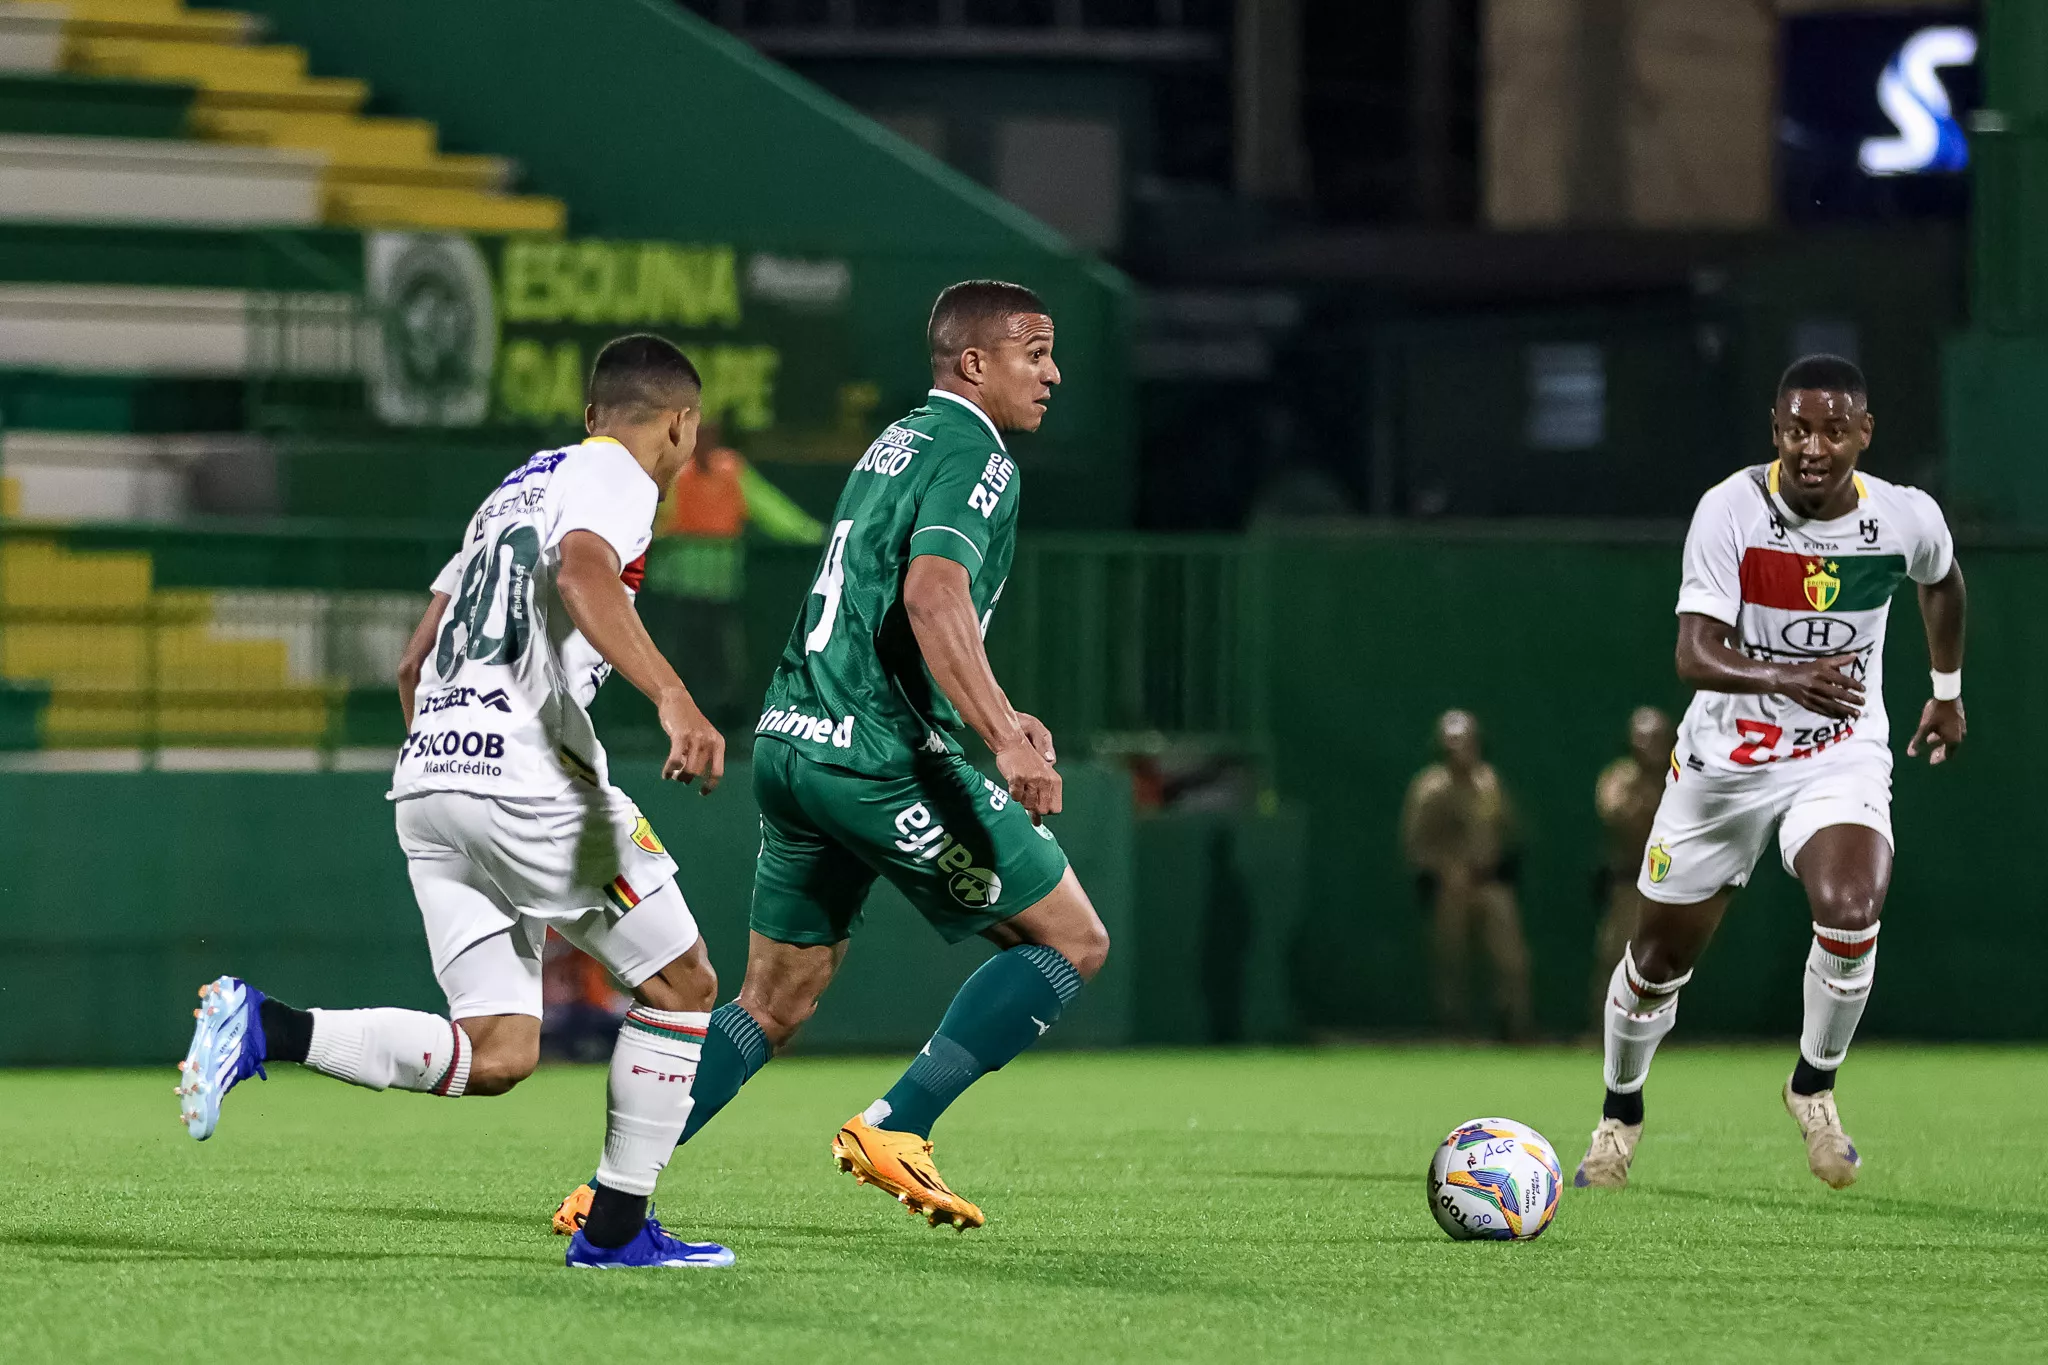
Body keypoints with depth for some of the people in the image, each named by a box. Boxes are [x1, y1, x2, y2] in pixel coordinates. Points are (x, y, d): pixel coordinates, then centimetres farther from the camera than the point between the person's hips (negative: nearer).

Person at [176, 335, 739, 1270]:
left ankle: (264, 1028, -12)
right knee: (681, 987, 7)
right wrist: (672, 697, -35)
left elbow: (414, 668, 29)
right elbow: (582, 571, -25)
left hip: (429, 773, 8)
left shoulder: (516, 486, 26)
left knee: (497, 1053, 4)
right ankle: (616, 1229, 7)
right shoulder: (616, 477, 0)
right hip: (526, 778, -8)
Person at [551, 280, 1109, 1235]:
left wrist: (993, 718, 27)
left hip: (792, 741, 9)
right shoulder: (976, 459, -8)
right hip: (881, 756, -9)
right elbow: (933, 595, -26)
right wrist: (1004, 738, -34)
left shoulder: (893, 446, 22)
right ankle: (895, 1128, -6)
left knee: (774, 1003, 16)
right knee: (1072, 940, 0)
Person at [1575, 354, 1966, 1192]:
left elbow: (1942, 581, 16)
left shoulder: (1907, 519, -11)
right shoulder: (1732, 510, -20)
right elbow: (1695, 655, -29)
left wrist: (1948, 690, 26)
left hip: (1842, 756, 0)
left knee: (1851, 912, -28)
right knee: (1659, 960, 10)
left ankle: (1814, 1087, -1)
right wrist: (1787, 679, -47)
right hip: (1725, 760, 0)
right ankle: (1621, 1110, 40)